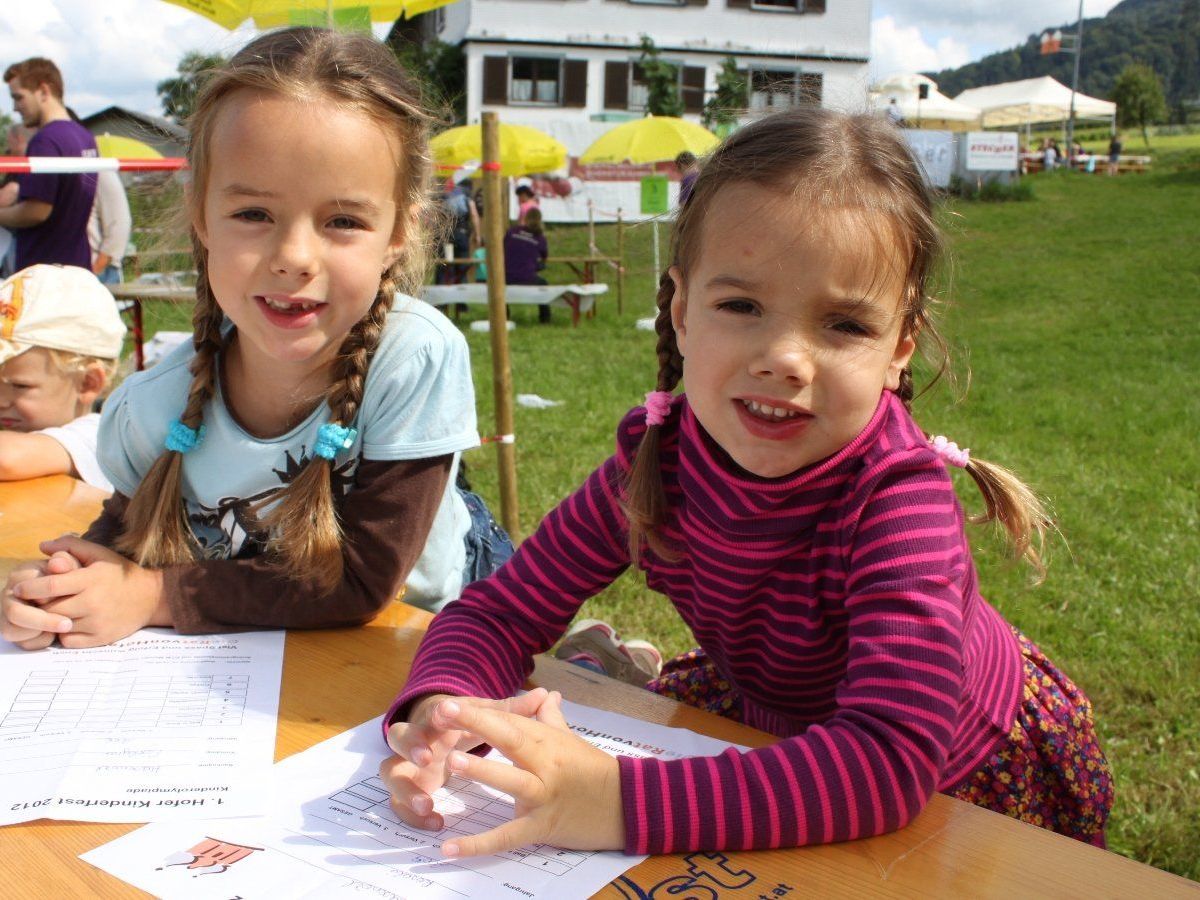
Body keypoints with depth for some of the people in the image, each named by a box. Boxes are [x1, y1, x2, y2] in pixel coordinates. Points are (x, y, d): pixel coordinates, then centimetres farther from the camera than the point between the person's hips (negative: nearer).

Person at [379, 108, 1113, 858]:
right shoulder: (655, 459, -19)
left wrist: (621, 802, -48)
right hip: (775, 729, 4)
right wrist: (438, 713, -34)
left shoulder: (898, 497, -32)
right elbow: (502, 610, -13)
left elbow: (894, 758, -41)